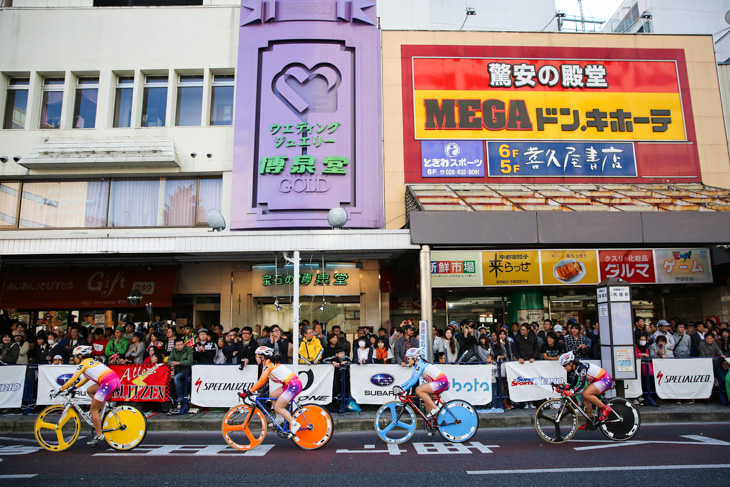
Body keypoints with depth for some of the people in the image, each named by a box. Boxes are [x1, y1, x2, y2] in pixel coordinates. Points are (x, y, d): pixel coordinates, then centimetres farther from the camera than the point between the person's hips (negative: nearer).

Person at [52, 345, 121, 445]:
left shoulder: (84, 363, 4)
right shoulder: (91, 362, 28)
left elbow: (72, 379, 3)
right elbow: (87, 378, 38)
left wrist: (60, 390, 12)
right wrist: (75, 387, 39)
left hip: (108, 383, -9)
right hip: (116, 380, 9)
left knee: (93, 410, 3)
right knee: (89, 390, 26)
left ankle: (99, 435, 5)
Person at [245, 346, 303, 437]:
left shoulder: (268, 365, -9)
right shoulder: (270, 364, 19)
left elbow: (262, 381, -18)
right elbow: (264, 381, 22)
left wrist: (250, 391, -14)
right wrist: (252, 389, 17)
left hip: (293, 385, -10)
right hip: (290, 384, 10)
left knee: (278, 408, -4)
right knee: (272, 395, 15)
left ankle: (294, 424, -2)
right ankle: (282, 419, 20)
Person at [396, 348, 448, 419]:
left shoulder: (420, 365, -17)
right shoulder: (417, 366, 12)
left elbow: (414, 381, -21)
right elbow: (411, 379, 17)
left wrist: (403, 389, -17)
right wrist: (400, 386, 8)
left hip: (441, 382, -10)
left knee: (418, 390, -19)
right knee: (426, 401, 10)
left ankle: (435, 408, -13)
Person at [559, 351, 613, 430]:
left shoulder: (581, 367, -27)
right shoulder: (574, 370, 1)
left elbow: (582, 384, -36)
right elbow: (573, 383, 3)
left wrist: (571, 391, -45)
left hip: (605, 380, -9)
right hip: (596, 381, 9)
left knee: (586, 394, -26)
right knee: (585, 400, 2)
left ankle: (605, 408, -9)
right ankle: (589, 422, 18)